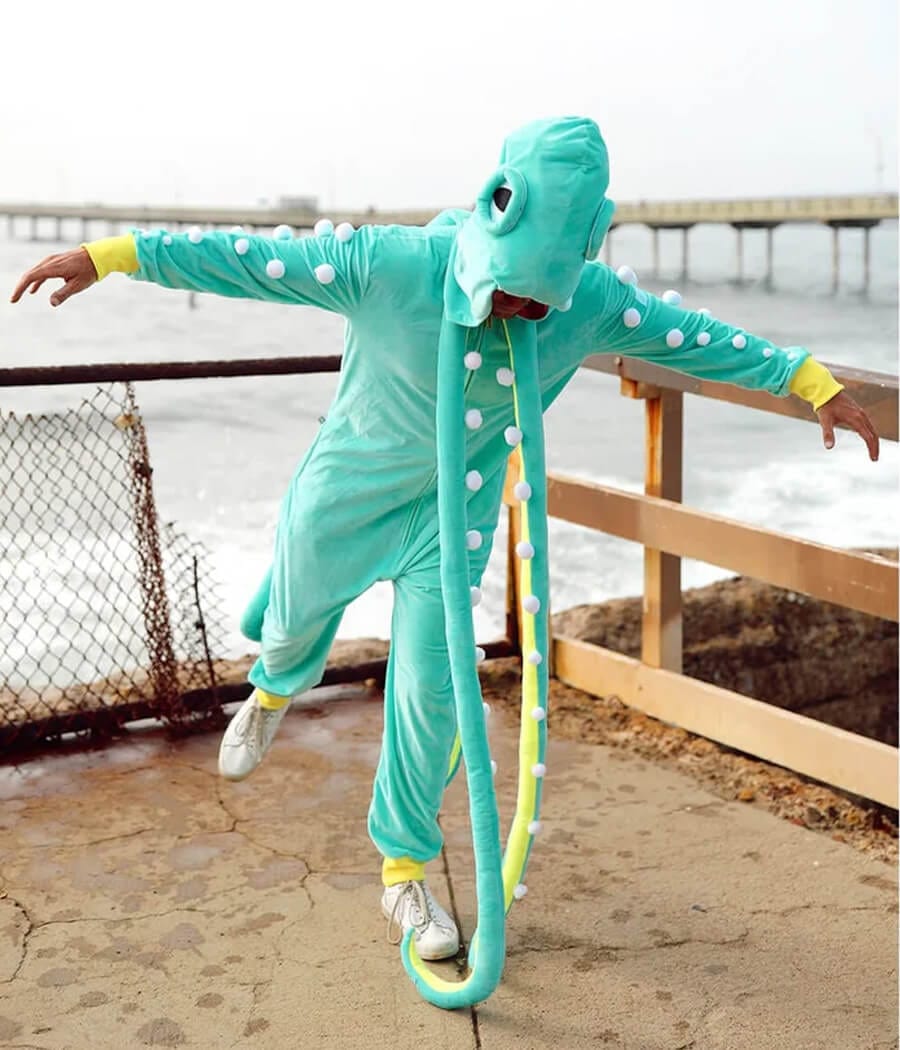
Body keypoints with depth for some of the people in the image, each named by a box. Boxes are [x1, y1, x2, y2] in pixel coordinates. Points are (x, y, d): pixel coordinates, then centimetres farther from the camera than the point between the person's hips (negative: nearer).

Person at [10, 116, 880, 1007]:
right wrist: (108, 256, -26)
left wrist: (815, 383, -5)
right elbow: (241, 258, -26)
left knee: (432, 688, 2)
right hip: (347, 489, -1)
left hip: (455, 514, 1)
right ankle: (273, 690, 62)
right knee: (296, 616, 21)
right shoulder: (390, 264, -30)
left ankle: (405, 871, 22)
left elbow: (698, 337, -9)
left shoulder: (591, 300, -21)